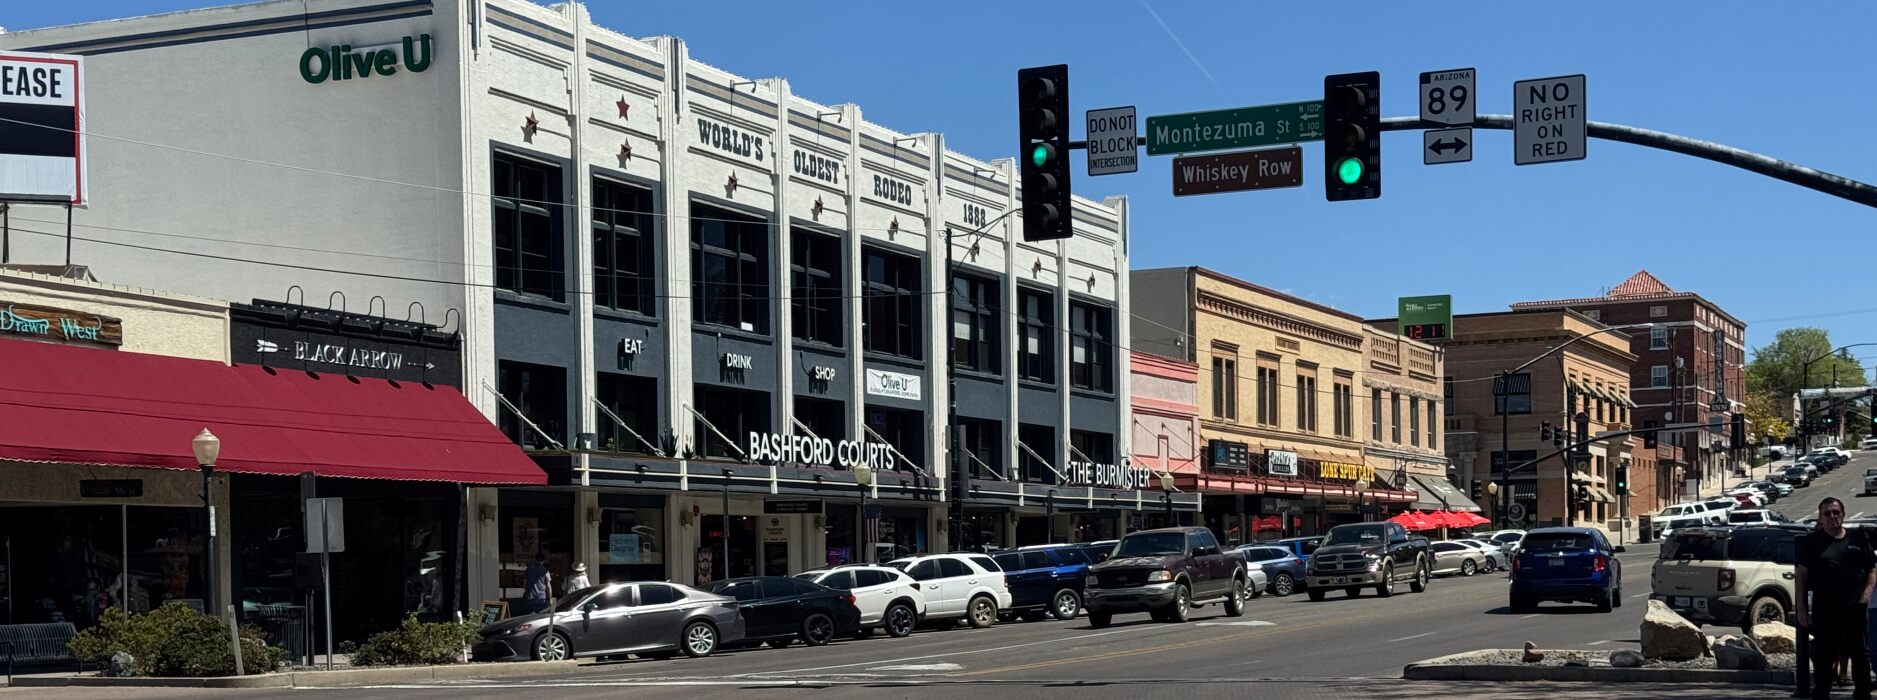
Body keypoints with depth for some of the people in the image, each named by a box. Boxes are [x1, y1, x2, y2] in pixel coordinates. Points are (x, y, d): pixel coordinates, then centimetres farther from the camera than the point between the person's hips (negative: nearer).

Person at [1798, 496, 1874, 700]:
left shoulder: (1858, 540, 7)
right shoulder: (1812, 541, 2)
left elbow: (1872, 569, 13)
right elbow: (1800, 574, 1)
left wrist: (1866, 594, -4)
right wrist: (1802, 608, -5)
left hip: (1854, 607, 2)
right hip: (1824, 609, -2)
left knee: (1860, 653, 7)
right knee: (1823, 655, 4)